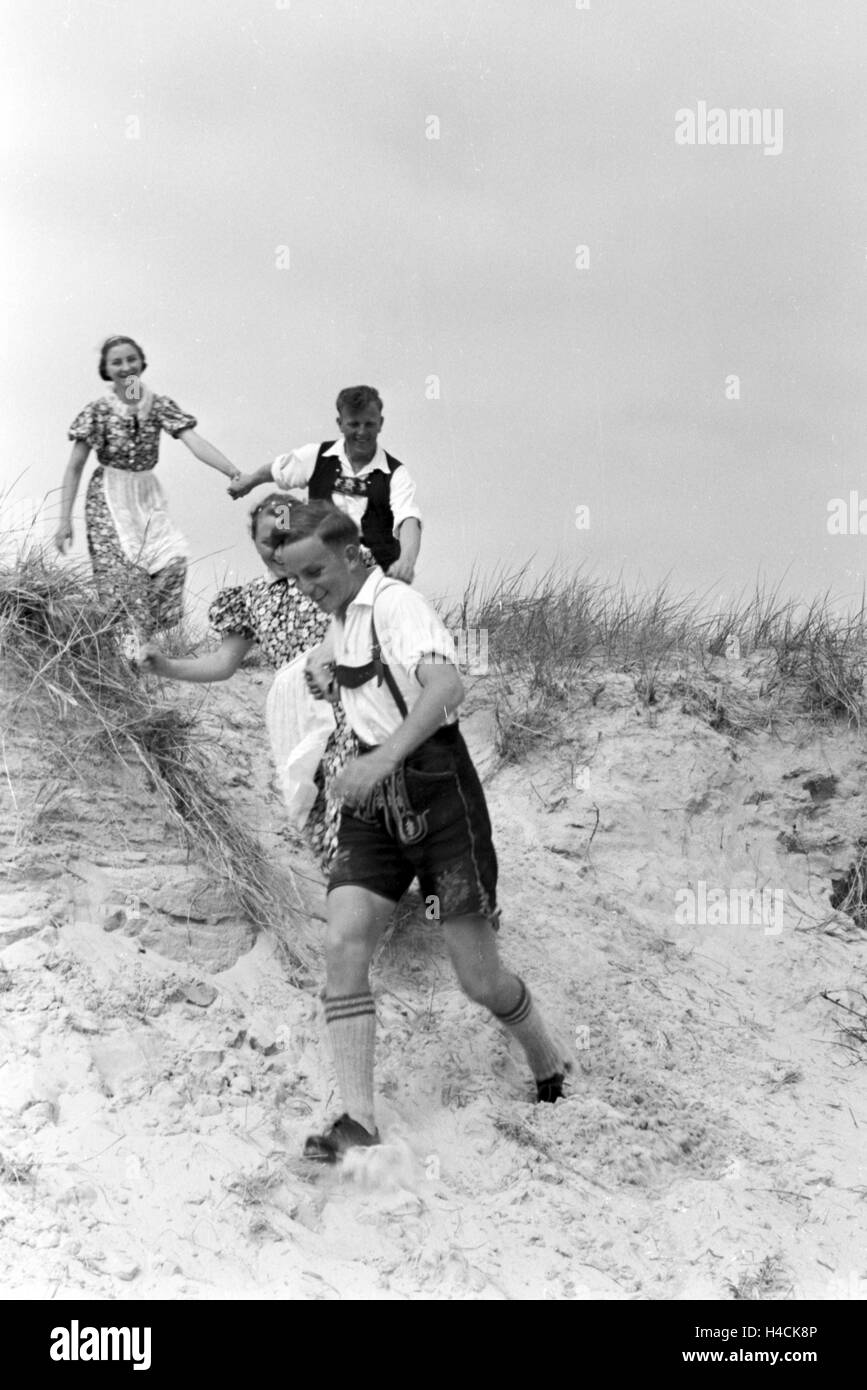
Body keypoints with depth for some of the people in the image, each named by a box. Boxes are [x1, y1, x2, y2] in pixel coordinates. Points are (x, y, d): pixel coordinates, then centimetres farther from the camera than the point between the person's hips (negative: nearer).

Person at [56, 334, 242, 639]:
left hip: (148, 497, 3)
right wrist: (65, 519, -8)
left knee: (173, 560, -14)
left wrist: (235, 473, -28)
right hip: (109, 500, -3)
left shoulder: (159, 405, -1)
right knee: (121, 574, -11)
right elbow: (75, 467, -3)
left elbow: (195, 442, -13)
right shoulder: (98, 411, -7)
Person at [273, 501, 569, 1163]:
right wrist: (325, 666, 18)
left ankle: (548, 1060, 29)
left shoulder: (397, 604, -14)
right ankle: (358, 1115, -13)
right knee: (343, 947, -13)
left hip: (437, 792, -7)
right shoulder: (342, 616, 13)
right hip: (374, 803, 7)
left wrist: (382, 759, -44)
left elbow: (446, 687, -33)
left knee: (479, 978, -1)